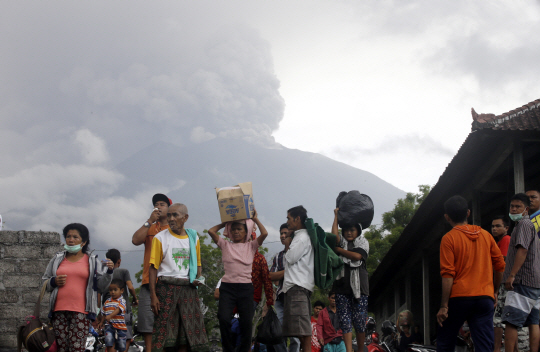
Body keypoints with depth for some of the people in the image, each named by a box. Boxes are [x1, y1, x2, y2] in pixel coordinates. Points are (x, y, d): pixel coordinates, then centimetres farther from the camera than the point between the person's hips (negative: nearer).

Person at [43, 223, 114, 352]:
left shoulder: (92, 261, 13)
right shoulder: (57, 259, 19)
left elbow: (102, 285, 8)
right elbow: (45, 283, 22)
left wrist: (109, 272, -9)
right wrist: (54, 282, 1)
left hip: (80, 312, -2)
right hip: (59, 311, 3)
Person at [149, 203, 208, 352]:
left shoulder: (193, 237, 13)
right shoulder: (160, 238, 1)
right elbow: (153, 268, -3)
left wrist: (198, 278, 0)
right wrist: (153, 295, -11)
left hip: (188, 288, 4)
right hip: (167, 288, -3)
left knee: (186, 332, 1)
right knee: (162, 333, -9)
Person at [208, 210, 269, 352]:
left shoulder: (251, 246, 10)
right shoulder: (225, 245, 11)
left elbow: (264, 233, -3)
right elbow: (211, 231, 2)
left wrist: (255, 219, 7)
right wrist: (225, 223, 13)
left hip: (245, 287, 0)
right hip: (227, 287, 0)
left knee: (246, 322, -3)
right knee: (223, 319, -15)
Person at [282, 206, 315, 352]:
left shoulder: (303, 237, -7)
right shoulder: (298, 236, 23)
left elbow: (290, 259, -12)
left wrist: (287, 245, 5)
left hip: (298, 285, -10)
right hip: (293, 285, 10)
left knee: (302, 323, -15)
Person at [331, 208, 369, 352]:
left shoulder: (363, 242, 13)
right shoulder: (341, 243, 16)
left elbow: (357, 256, -6)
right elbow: (334, 235, -6)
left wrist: (339, 250, 0)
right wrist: (336, 216, 1)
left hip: (359, 285, -1)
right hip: (342, 285, 2)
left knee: (359, 320, -6)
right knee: (345, 321, -7)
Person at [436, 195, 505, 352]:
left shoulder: (449, 238, -4)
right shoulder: (485, 235, 9)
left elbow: (448, 275, -10)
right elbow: (500, 266, 11)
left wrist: (444, 306, -9)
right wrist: (494, 291, 24)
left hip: (459, 298, -3)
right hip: (485, 297, 3)